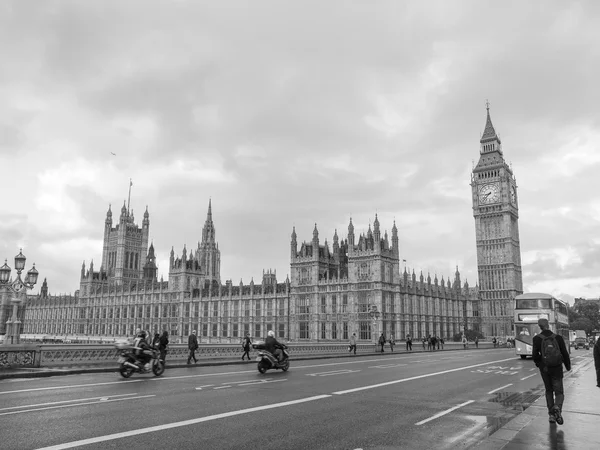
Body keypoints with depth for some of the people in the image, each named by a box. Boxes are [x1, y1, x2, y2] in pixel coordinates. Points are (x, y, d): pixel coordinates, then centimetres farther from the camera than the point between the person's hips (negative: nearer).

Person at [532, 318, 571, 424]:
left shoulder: (537, 338, -8)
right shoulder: (558, 337, -7)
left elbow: (535, 355, -13)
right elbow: (565, 353, -5)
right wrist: (568, 366, 13)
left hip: (544, 369, 1)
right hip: (557, 369, -1)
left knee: (549, 391, 19)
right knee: (559, 393, 5)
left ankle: (551, 415, 13)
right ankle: (557, 408, -26)